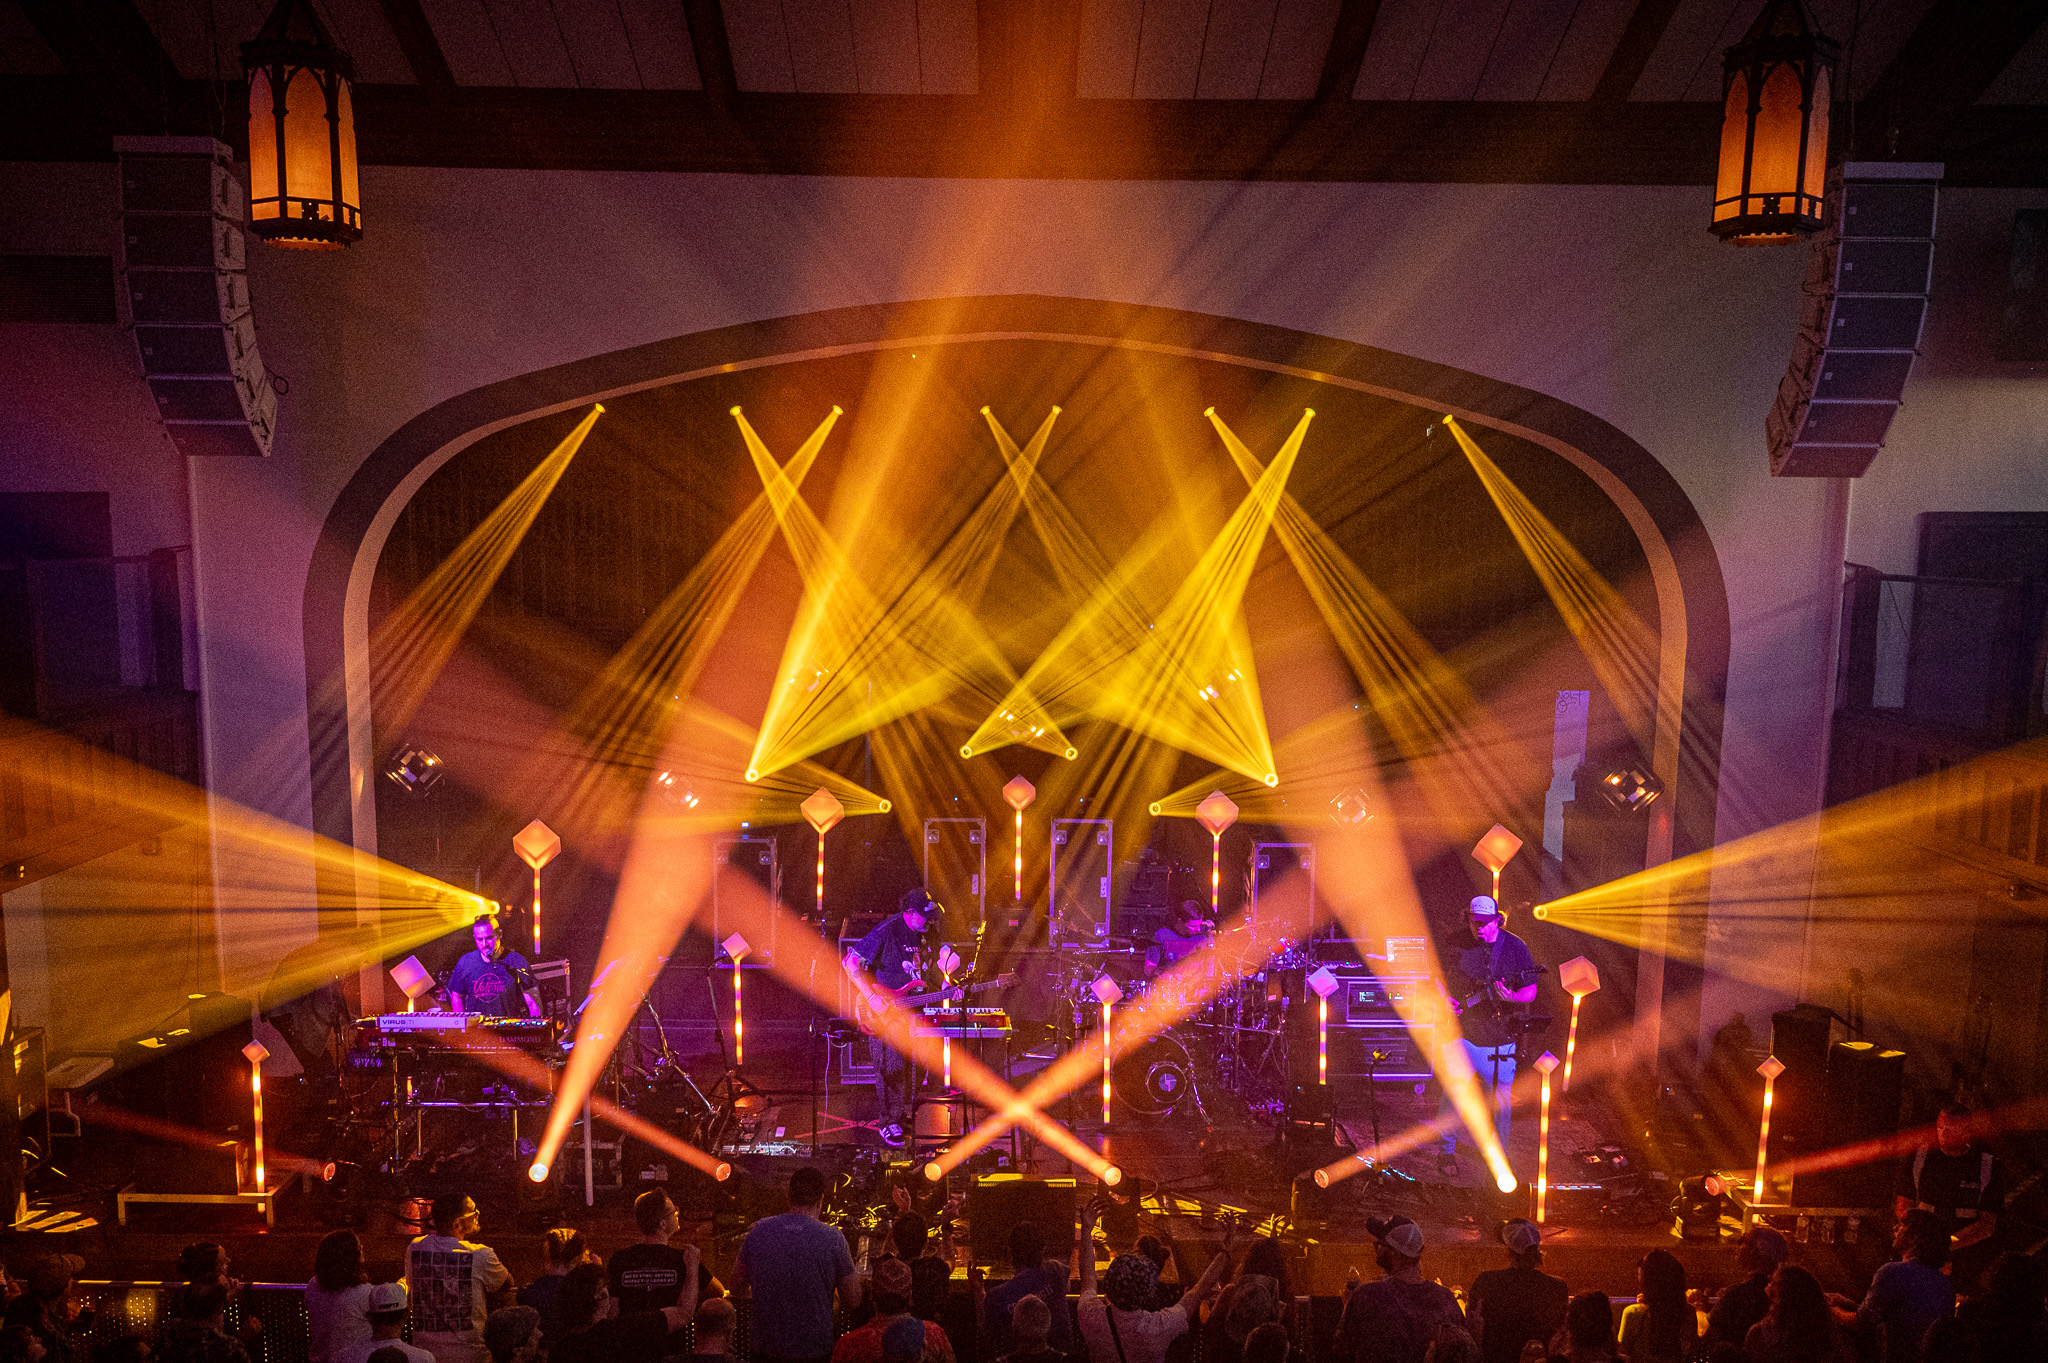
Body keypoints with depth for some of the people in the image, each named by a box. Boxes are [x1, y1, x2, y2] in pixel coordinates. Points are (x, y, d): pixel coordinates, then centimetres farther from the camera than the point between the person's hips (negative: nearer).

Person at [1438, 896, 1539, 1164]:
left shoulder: (1515, 947, -5)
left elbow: (1530, 991, -3)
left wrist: (1512, 997, -23)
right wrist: (1446, 997, -5)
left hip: (1499, 1036, 0)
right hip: (1464, 1032, 0)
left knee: (1500, 1100, 9)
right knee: (1452, 1093, -1)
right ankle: (1447, 1149, 19)